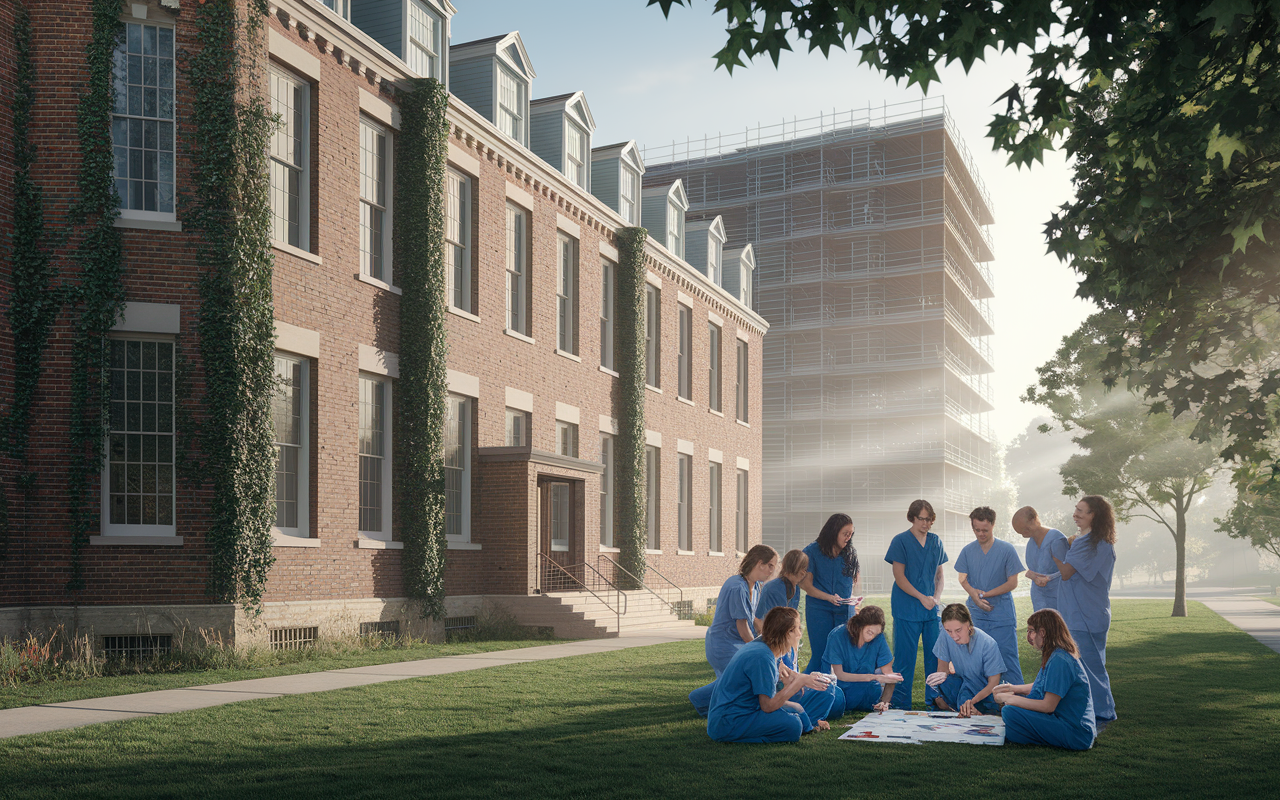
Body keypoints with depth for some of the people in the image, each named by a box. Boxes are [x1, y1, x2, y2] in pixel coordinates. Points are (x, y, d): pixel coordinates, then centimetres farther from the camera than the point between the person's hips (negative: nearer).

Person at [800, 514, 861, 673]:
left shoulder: (851, 553, 9)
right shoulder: (812, 551, -2)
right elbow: (806, 584, -4)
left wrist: (854, 600, -2)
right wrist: (828, 597, -17)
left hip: (845, 611, 3)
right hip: (819, 610, -3)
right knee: (820, 655, -4)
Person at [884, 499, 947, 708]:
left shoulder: (936, 542, 11)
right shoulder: (901, 541, -4)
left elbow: (939, 574, 16)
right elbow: (899, 577, -7)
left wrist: (937, 596, -1)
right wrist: (922, 597, -12)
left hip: (932, 608, 5)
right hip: (907, 610, -5)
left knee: (935, 655, 5)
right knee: (905, 656, -1)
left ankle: (934, 701, 17)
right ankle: (901, 704, 7)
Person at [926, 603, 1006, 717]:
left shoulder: (988, 644, -22)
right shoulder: (945, 635, -14)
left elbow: (993, 683, -17)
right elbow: (943, 669, -3)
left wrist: (972, 701, -33)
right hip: (962, 685, 4)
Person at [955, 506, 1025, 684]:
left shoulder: (1006, 550, -5)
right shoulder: (968, 550, 5)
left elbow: (1012, 583, -4)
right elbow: (963, 577, 10)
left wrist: (985, 594, -11)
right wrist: (973, 592, -11)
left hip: (1002, 615, -3)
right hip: (975, 614, 3)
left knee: (1007, 658, -5)